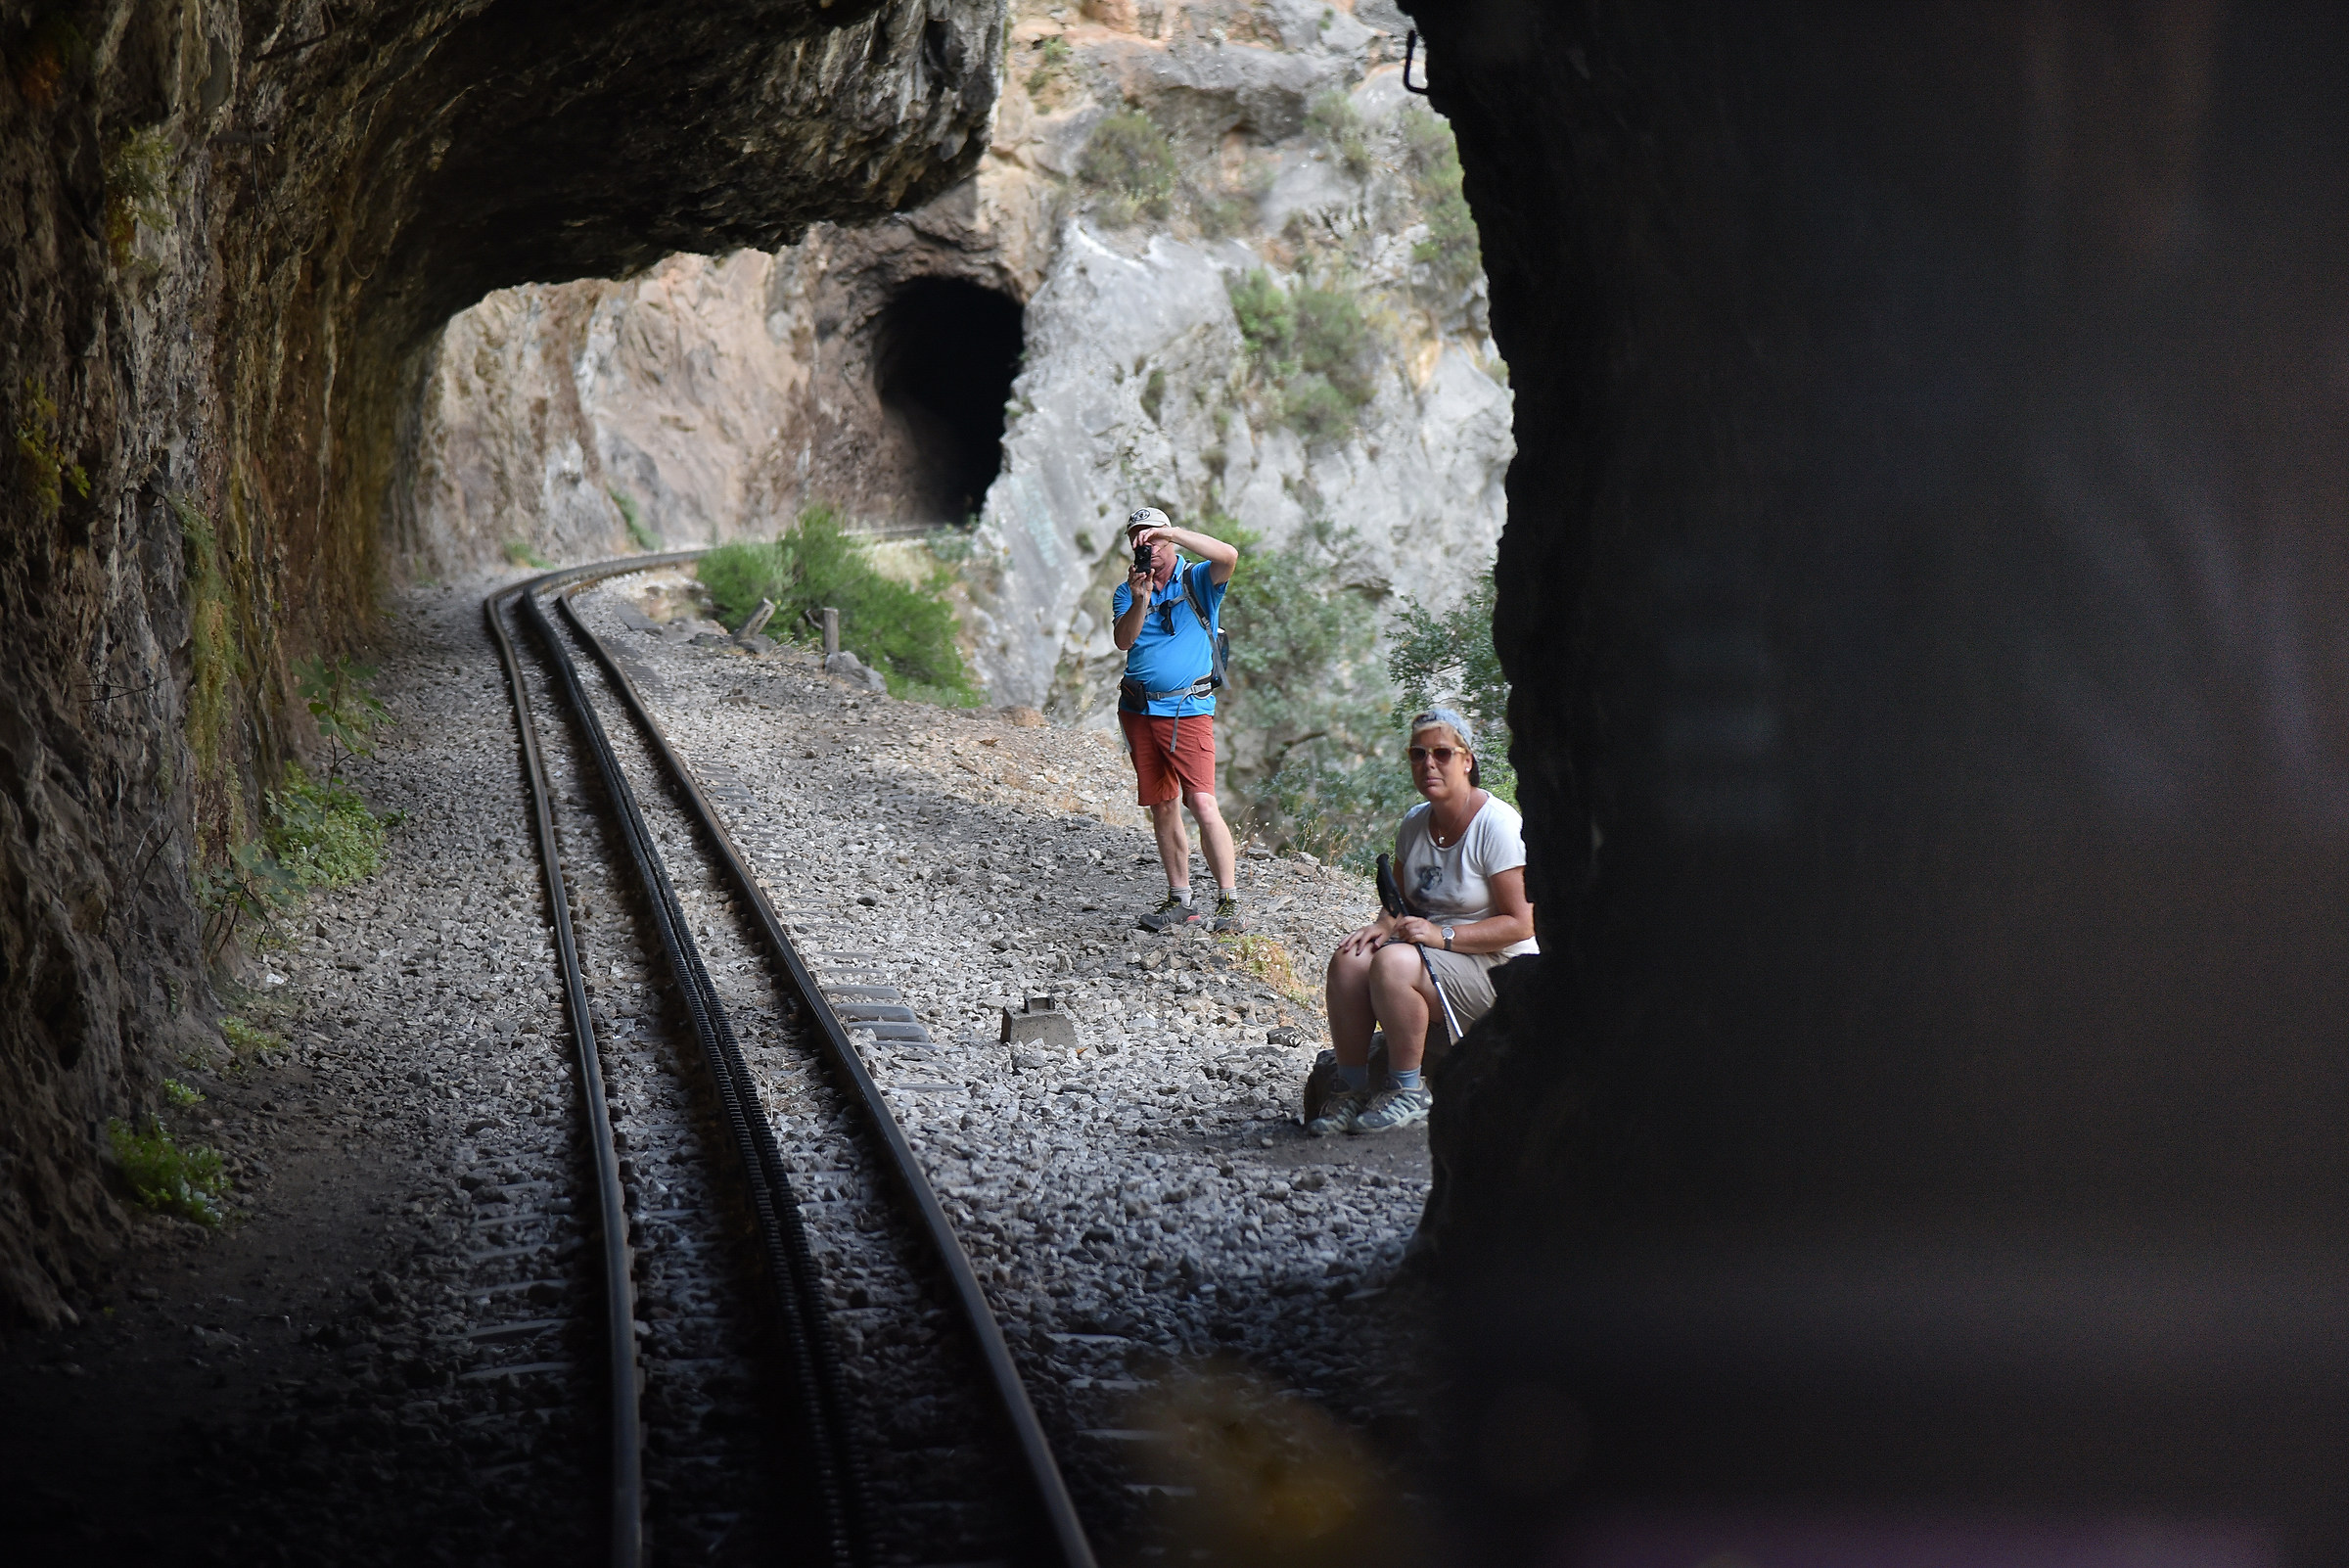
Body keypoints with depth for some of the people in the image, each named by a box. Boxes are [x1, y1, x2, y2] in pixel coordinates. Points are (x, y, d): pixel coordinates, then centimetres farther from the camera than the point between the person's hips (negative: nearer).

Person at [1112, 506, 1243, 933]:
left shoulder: (1197, 580, 2)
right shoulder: (1127, 592, 12)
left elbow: (1228, 556, -19)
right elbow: (1123, 641, -4)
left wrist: (1170, 533, -20)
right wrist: (1140, 600, -20)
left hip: (1188, 709, -4)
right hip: (1139, 710, 5)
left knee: (1202, 803, -15)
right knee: (1161, 807, 8)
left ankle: (1229, 901, -11)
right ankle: (1180, 900, 15)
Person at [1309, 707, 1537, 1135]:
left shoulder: (1497, 827, -14)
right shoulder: (1414, 823, 8)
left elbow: (1520, 924, -17)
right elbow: (1402, 901, 19)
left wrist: (1442, 935, -24)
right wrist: (1386, 924, -6)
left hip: (1497, 971, -7)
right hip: (1434, 953, 7)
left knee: (1394, 963, -32)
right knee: (1348, 960, -21)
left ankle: (1407, 1091, -18)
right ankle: (1352, 1088, -13)